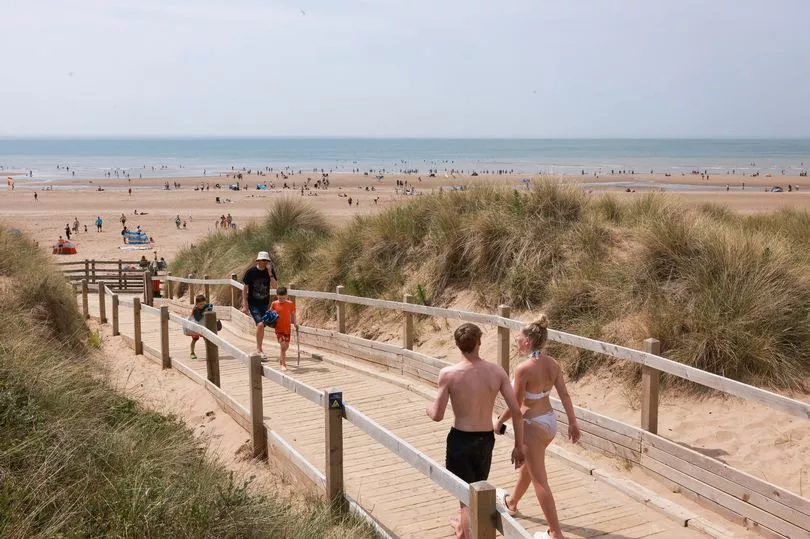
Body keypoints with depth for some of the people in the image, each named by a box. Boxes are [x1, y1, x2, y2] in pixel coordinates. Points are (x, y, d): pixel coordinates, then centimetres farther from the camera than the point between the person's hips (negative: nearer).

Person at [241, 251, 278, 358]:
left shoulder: (270, 271, -2)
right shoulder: (251, 272, -11)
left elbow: (274, 286, -10)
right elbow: (245, 289, -6)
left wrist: (270, 274, -23)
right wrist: (245, 305, -10)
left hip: (265, 303, 4)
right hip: (253, 303, -4)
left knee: (261, 326, 9)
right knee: (260, 324, -20)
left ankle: (258, 350, 25)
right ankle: (259, 349, -9)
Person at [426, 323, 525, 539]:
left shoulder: (448, 374, -17)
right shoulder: (497, 371, -8)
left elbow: (437, 415, -12)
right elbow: (516, 411, -8)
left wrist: (428, 408, 12)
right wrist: (519, 446, 2)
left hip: (461, 439, -4)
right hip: (486, 439, 5)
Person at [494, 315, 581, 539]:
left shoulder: (524, 369, -25)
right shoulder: (552, 363, -5)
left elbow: (515, 405, -19)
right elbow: (564, 395, -2)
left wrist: (499, 421, -3)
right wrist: (573, 423, 6)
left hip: (533, 425, -9)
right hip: (550, 420, 9)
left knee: (539, 480, 2)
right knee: (527, 465, 30)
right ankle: (511, 502, 54)